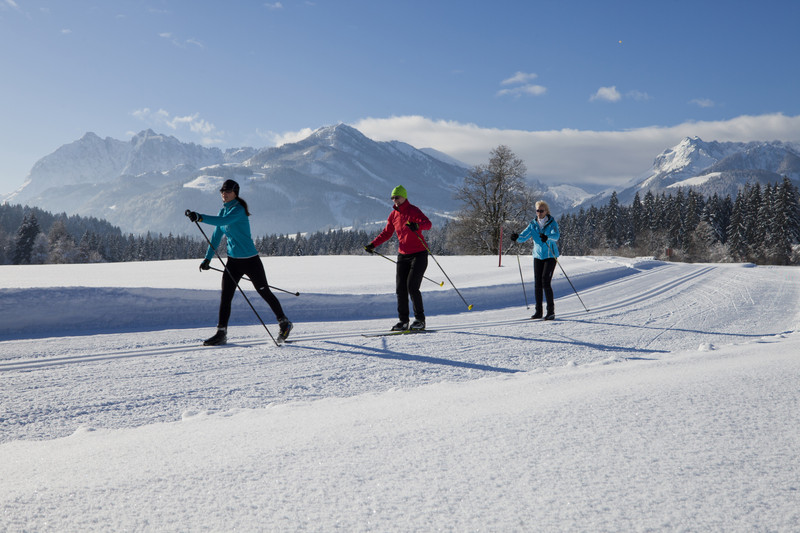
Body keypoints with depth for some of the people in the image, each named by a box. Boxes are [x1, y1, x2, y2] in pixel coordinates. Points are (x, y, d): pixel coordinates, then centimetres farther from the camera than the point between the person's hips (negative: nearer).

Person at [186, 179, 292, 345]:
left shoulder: (238, 209, -16)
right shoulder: (223, 210, 9)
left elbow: (222, 221, -36)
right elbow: (217, 234, 15)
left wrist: (200, 217, -45)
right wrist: (208, 257, 11)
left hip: (250, 260, -7)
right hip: (233, 260, 7)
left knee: (264, 292, 7)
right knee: (225, 296, -2)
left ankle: (284, 323, 24)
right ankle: (221, 333, 2)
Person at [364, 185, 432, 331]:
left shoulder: (413, 211, -11)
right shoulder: (393, 215, 9)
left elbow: (428, 224, -26)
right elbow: (387, 233, 19)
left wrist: (417, 225, -47)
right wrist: (373, 244, 9)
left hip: (419, 254, -6)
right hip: (403, 255, 6)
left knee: (412, 287, -13)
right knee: (400, 288, 1)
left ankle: (420, 319, 0)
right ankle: (403, 321, 10)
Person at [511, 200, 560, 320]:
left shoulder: (552, 223, -7)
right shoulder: (533, 224, 5)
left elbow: (556, 235, -26)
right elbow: (524, 236, -5)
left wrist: (547, 237, -47)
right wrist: (517, 237, -27)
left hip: (550, 256, -4)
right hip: (538, 256, 4)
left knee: (545, 282, -14)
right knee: (537, 283, 2)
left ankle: (551, 310, -5)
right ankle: (538, 311, 11)